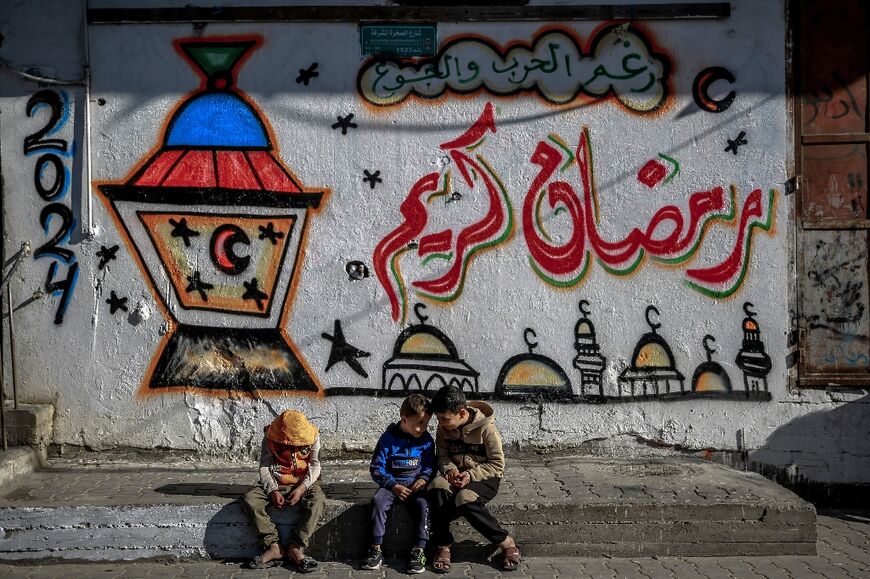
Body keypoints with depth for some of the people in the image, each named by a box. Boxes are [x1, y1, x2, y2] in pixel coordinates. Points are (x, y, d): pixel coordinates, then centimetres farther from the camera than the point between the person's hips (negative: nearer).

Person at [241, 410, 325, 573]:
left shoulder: (313, 436, -10)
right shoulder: (270, 438, -9)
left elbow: (315, 465, -10)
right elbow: (264, 467, -9)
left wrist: (301, 489, -24)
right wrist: (273, 491, -24)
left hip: (304, 483, -1)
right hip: (276, 484, 2)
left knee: (318, 500, -35)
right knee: (249, 500, -25)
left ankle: (295, 548, -27)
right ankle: (273, 546, -22)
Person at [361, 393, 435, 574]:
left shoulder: (426, 440, 2)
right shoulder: (388, 438, -6)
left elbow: (430, 465, 12)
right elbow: (377, 469, -3)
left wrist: (424, 479, -9)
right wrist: (394, 486, -14)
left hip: (415, 484, 1)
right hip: (392, 483, -1)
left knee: (423, 503, -30)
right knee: (378, 500, -30)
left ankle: (419, 551, -23)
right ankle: (376, 550, -21)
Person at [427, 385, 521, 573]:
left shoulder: (486, 428, -16)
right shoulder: (444, 428, -1)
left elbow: (497, 465, -11)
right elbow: (441, 456, 8)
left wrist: (470, 475, -24)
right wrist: (450, 469, -15)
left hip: (484, 478, -4)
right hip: (456, 476, 4)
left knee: (465, 498, -37)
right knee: (437, 484, -31)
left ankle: (507, 543, -17)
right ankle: (442, 545, -21)